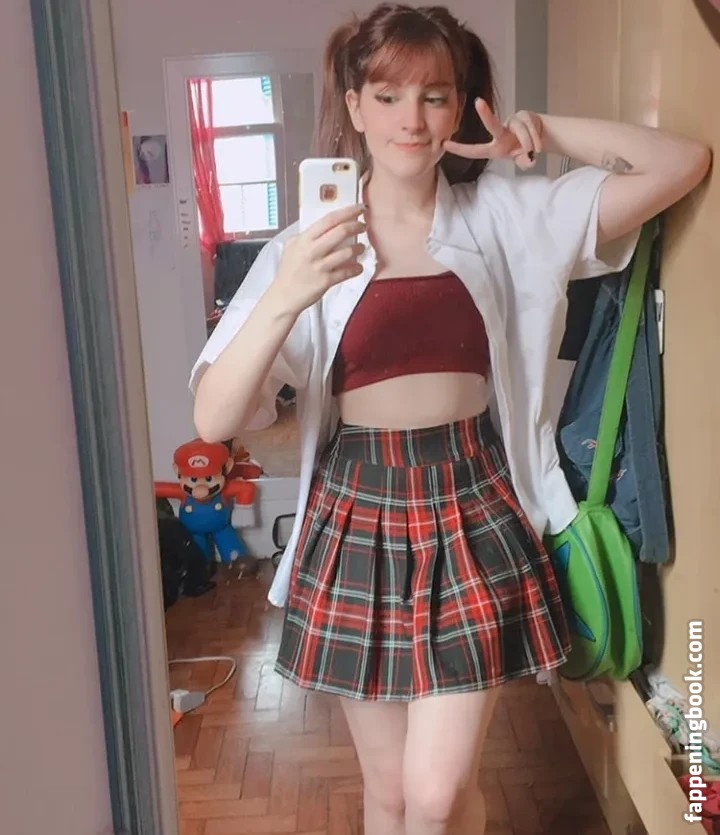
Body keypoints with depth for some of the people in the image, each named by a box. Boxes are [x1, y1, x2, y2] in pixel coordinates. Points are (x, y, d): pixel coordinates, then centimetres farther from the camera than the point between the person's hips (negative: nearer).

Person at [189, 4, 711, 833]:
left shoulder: (504, 214, 1)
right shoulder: (306, 246, -2)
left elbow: (683, 163, 2)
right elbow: (213, 418, -11)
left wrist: (543, 130, -6)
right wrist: (285, 298, -28)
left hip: (473, 509, 0)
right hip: (357, 514, 1)